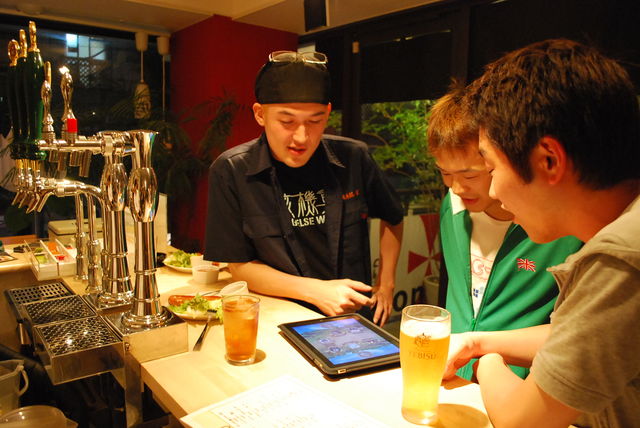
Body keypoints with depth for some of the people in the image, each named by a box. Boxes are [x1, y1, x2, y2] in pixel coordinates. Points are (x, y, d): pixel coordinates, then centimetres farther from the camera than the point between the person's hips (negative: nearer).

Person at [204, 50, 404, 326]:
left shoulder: (353, 158, -4)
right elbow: (239, 266, -6)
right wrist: (316, 291, -16)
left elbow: (392, 218, 15)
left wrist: (386, 282, 6)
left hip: (356, 318, 3)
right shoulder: (231, 171, -11)